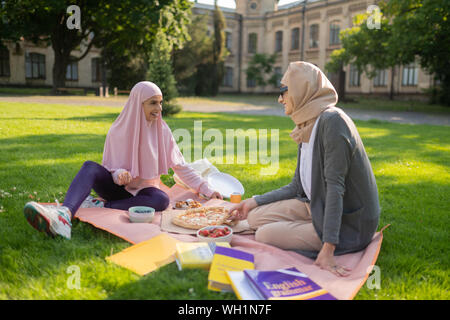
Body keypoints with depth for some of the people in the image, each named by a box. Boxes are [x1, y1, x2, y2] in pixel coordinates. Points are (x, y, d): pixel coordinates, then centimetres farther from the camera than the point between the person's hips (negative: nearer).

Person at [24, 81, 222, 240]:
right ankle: (64, 217, -53)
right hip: (119, 188, 0)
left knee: (162, 200, -35)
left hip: (144, 191, 0)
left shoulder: (162, 130, -3)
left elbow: (180, 166, 0)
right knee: (90, 167, -28)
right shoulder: (118, 131, -5)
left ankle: (100, 206, -32)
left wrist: (207, 191, -5)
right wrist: (119, 174, -26)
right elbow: (111, 169, -1)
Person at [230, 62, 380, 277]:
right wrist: (254, 202, 11)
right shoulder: (308, 126, 8)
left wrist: (327, 249, -30)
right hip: (317, 206, 9)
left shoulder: (332, 121, -21)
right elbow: (297, 187, 12)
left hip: (348, 224, -9)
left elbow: (335, 187, -27)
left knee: (265, 235, -17)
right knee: (256, 217, 3)